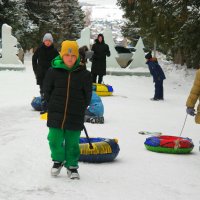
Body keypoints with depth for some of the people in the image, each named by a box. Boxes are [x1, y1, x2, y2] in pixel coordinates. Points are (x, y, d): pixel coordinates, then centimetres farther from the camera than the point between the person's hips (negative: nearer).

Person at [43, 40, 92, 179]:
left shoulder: (84, 74, -4)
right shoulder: (53, 71, -4)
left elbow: (88, 95, 6)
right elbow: (47, 90, 7)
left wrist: (80, 108, 5)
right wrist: (52, 106, 6)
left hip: (75, 116, -1)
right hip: (55, 114, 1)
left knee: (72, 142, 5)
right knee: (55, 140, 5)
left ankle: (72, 166, 21)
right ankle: (58, 160, 30)